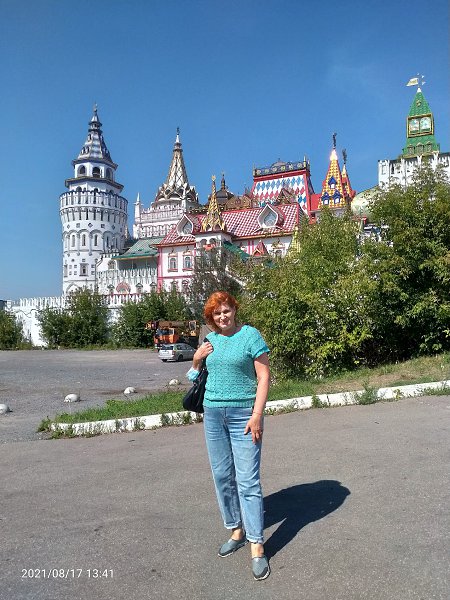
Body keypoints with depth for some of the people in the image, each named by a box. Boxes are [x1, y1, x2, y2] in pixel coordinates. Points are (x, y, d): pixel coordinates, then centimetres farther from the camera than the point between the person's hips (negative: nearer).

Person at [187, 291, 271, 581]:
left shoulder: (250, 335, -7)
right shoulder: (209, 339, 8)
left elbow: (264, 376, -10)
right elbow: (196, 376, 19)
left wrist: (257, 415, -16)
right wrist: (197, 359, -3)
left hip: (243, 414, -5)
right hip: (213, 414, 6)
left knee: (248, 480, -4)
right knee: (223, 476, 13)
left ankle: (257, 546, 7)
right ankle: (237, 530, 31)